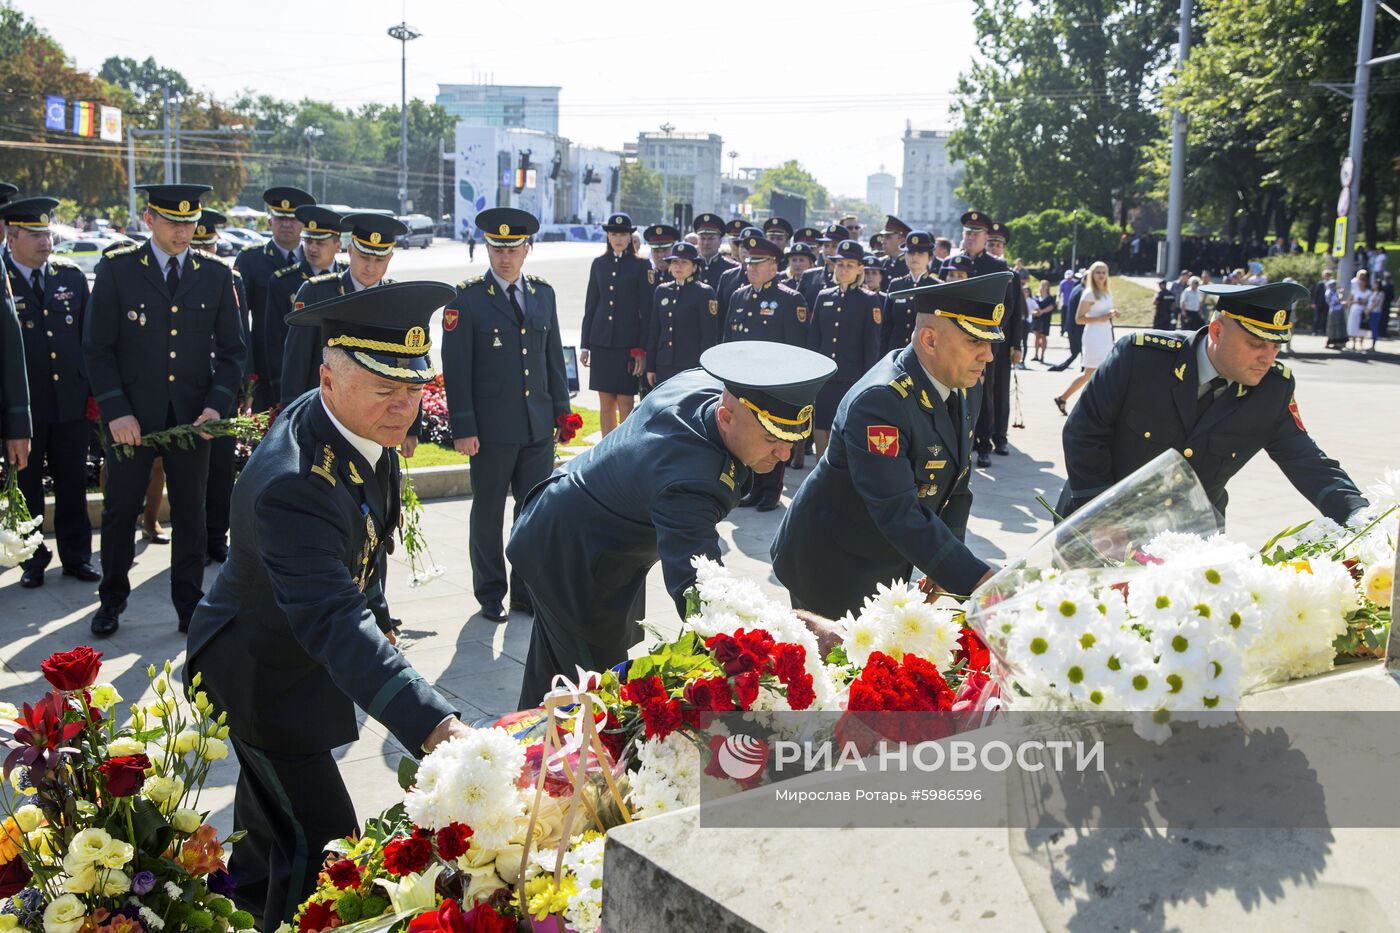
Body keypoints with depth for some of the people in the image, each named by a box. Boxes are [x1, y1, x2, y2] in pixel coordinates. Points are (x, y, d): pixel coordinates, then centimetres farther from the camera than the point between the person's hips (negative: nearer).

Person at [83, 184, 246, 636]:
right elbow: (97, 348, -1)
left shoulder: (216, 275, 5)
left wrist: (216, 406, -6)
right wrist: (115, 411, -10)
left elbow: (231, 350, 7)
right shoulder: (117, 269, -1)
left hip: (193, 415, 1)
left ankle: (190, 603, 21)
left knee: (191, 513, 7)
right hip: (132, 416, -1)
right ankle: (112, 599, 25)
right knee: (120, 510, 6)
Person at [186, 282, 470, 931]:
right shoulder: (294, 483, -40)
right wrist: (436, 728, -59)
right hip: (260, 672, -9)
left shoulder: (370, 423, -12)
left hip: (299, 652, 9)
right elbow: (334, 624, -50)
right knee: (322, 843, -6)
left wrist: (375, 616, 11)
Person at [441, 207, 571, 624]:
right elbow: (456, 368, -8)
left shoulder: (543, 294, 9)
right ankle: (490, 595, 22)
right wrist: (463, 427, -12)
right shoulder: (466, 298, -5)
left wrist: (561, 410, 11)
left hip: (539, 426, 4)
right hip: (492, 429, -4)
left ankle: (528, 591, 21)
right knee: (488, 514, 9)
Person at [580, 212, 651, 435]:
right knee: (605, 403, 7)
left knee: (625, 404, -3)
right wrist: (584, 345, 8)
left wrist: (642, 350, -9)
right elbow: (590, 306, 12)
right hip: (601, 342, 4)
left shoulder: (642, 266, -1)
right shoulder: (599, 264, 10)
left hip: (628, 343, -3)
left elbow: (646, 310, -3)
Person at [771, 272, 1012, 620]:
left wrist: (944, 565, -3)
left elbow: (956, 481, 6)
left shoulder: (966, 387, -3)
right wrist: (978, 580, -38)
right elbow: (899, 512, -35)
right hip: (832, 571, -8)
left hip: (890, 566, 8)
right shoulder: (879, 401, -30)